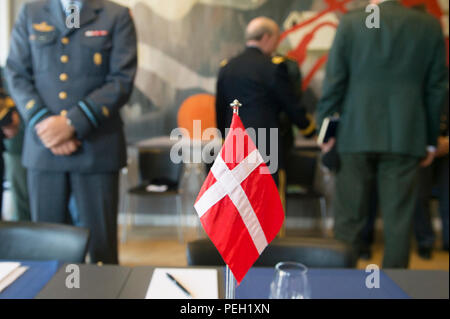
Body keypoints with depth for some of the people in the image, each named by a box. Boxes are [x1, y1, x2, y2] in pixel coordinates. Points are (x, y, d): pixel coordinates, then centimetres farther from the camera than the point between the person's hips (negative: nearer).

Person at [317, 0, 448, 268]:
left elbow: (334, 81, -2)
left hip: (356, 134, -1)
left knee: (349, 217, 7)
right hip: (405, 136, 1)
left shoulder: (350, 22, 0)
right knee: (399, 218, 7)